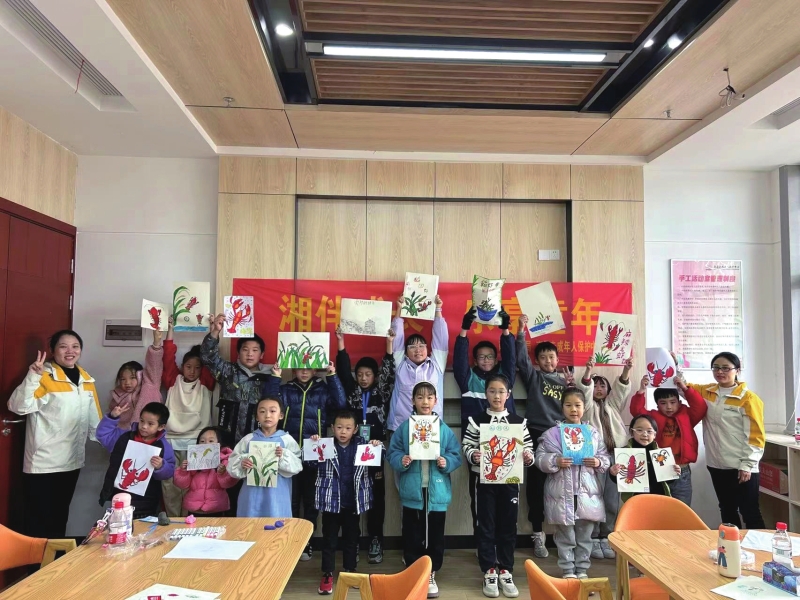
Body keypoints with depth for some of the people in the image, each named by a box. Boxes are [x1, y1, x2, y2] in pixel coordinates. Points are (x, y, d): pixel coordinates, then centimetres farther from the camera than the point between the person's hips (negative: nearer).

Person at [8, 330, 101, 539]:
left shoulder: (86, 380, 8)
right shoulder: (44, 377, -11)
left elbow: (94, 420, 14)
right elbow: (18, 406, -26)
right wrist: (32, 376, -35)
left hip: (72, 461, 6)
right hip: (42, 463, -6)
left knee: (60, 515, 19)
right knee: (38, 517, 3)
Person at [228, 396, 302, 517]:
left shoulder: (286, 439, 0)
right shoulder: (248, 439, 5)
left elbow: (296, 466, -4)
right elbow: (232, 464, 7)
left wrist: (284, 456, -20)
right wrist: (241, 464, -13)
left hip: (277, 494, -1)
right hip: (253, 494, 2)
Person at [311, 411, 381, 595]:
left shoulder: (362, 444, -1)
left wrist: (377, 447, -17)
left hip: (353, 503, 2)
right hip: (331, 501, -2)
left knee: (352, 538, 16)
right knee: (329, 539, 9)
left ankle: (350, 570, 32)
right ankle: (327, 574, 21)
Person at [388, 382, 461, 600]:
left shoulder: (444, 429, 0)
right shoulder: (404, 427, -2)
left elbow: (456, 456, 2)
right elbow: (392, 453, 0)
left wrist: (447, 463, -17)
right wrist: (401, 461, -20)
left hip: (437, 491, 1)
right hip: (412, 491, -1)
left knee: (435, 535, 11)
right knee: (412, 536, 10)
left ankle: (431, 575, 28)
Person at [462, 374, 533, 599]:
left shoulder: (519, 422, 3)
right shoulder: (476, 420, -1)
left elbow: (528, 448, 5)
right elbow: (466, 446, -2)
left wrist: (528, 457, -15)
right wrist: (472, 455, -22)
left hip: (510, 481, 1)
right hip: (485, 481, -1)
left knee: (508, 527, 9)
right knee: (486, 526, 6)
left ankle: (505, 571, 23)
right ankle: (489, 572, 18)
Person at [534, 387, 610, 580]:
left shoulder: (593, 433, 4)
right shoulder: (552, 433, -4)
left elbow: (606, 458, 6)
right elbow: (540, 458, -5)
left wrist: (599, 462, -14)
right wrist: (555, 461, -22)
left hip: (587, 493, 2)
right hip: (562, 493, -2)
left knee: (585, 536, 14)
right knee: (565, 537, 9)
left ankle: (582, 570, 28)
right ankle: (568, 571, 22)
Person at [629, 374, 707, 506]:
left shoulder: (686, 416, 6)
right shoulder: (653, 417, 2)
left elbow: (701, 408, -7)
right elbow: (636, 410, -10)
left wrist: (685, 389, -14)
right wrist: (642, 390, -23)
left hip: (682, 473, 1)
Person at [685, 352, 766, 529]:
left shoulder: (748, 398, -10)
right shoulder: (706, 392, 6)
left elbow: (755, 435, -10)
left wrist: (747, 465, -13)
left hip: (741, 467, -6)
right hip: (717, 465, 6)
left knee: (749, 512, 3)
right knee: (727, 510, 18)